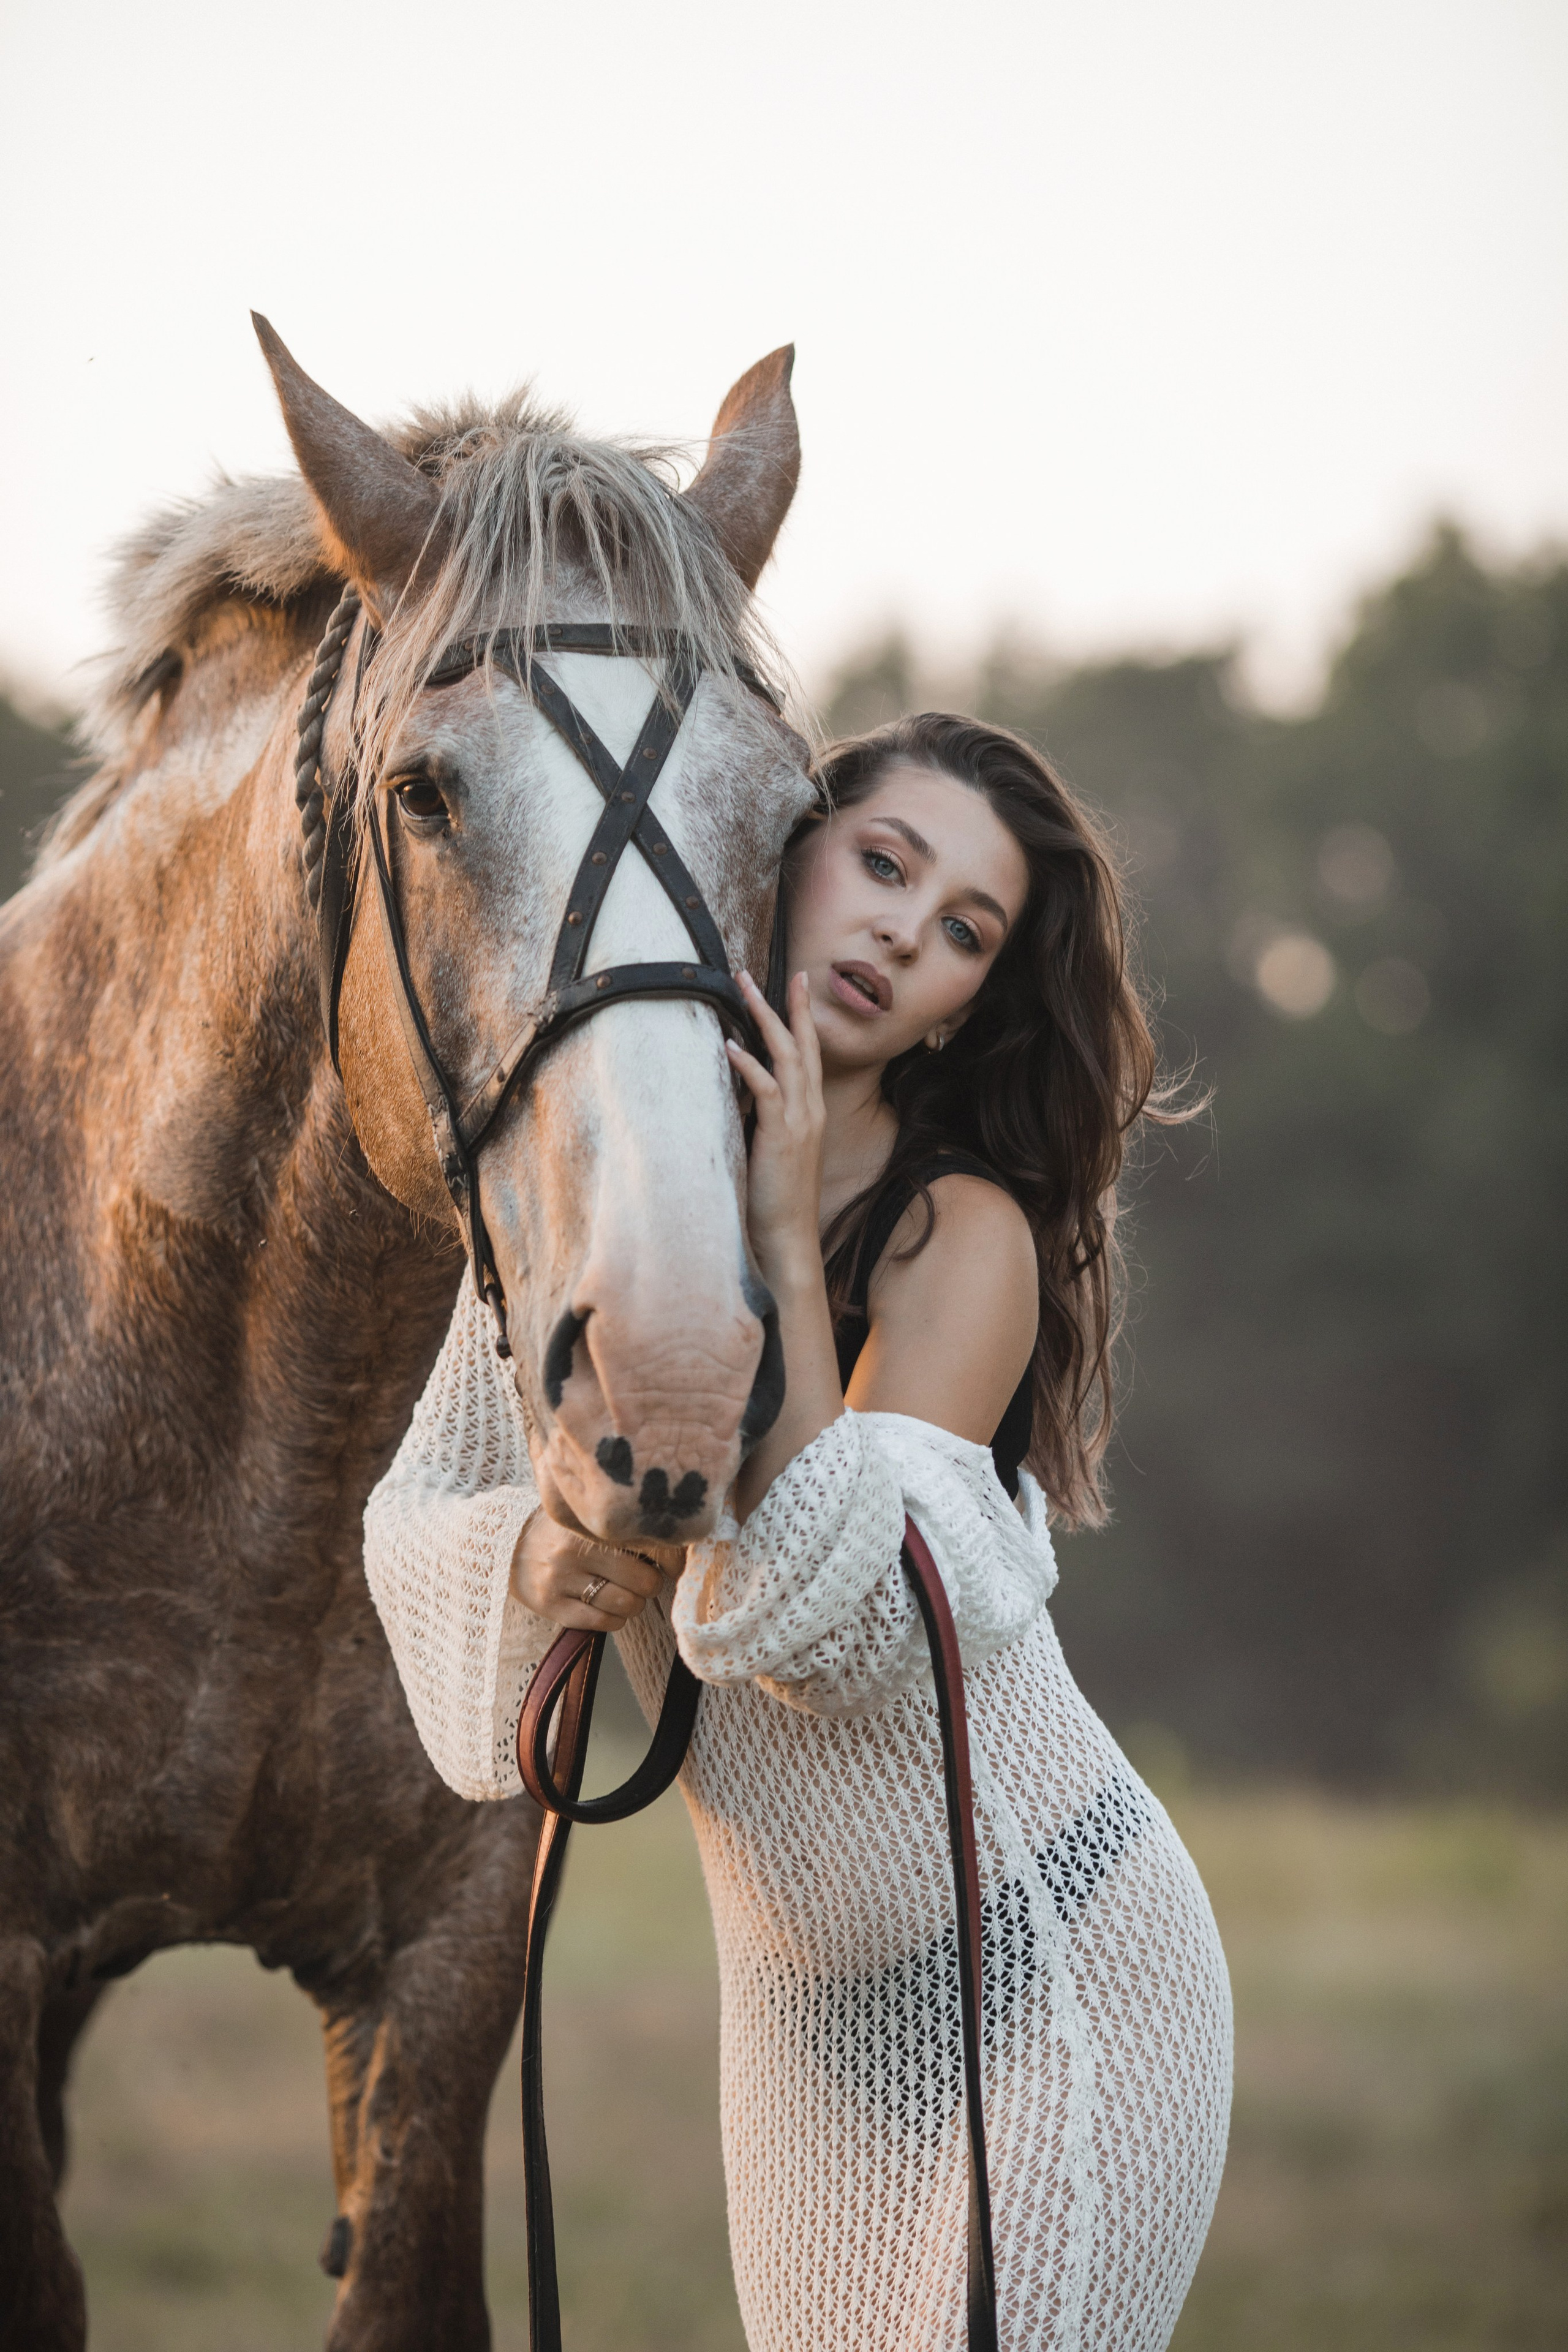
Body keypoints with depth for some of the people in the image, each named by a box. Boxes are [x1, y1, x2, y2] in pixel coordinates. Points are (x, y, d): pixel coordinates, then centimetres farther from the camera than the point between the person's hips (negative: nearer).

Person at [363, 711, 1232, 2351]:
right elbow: (408, 1517, 5)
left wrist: (785, 1244, -28)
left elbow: (843, 1622, -29)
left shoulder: (964, 1236, -17)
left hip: (1047, 1970, -5)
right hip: (796, 2000, 5)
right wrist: (538, 1557, -18)